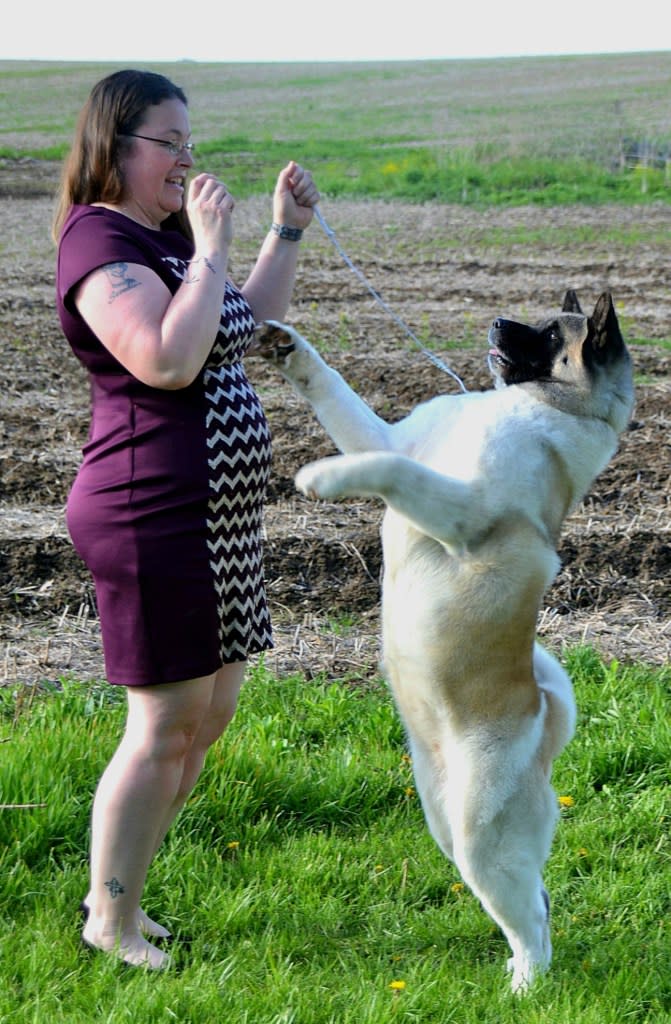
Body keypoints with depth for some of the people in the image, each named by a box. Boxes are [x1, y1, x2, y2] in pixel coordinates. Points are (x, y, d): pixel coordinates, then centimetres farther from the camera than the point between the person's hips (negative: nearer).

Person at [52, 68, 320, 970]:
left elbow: (251, 325, 27)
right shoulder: (102, 246, -15)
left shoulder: (160, 239, 15)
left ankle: (117, 892, 28)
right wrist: (211, 248, -22)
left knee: (211, 714, 16)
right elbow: (168, 361, -29)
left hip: (214, 516, 10)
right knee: (163, 728, -3)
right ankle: (111, 921, 13)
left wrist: (288, 230, 18)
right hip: (152, 515, -10)